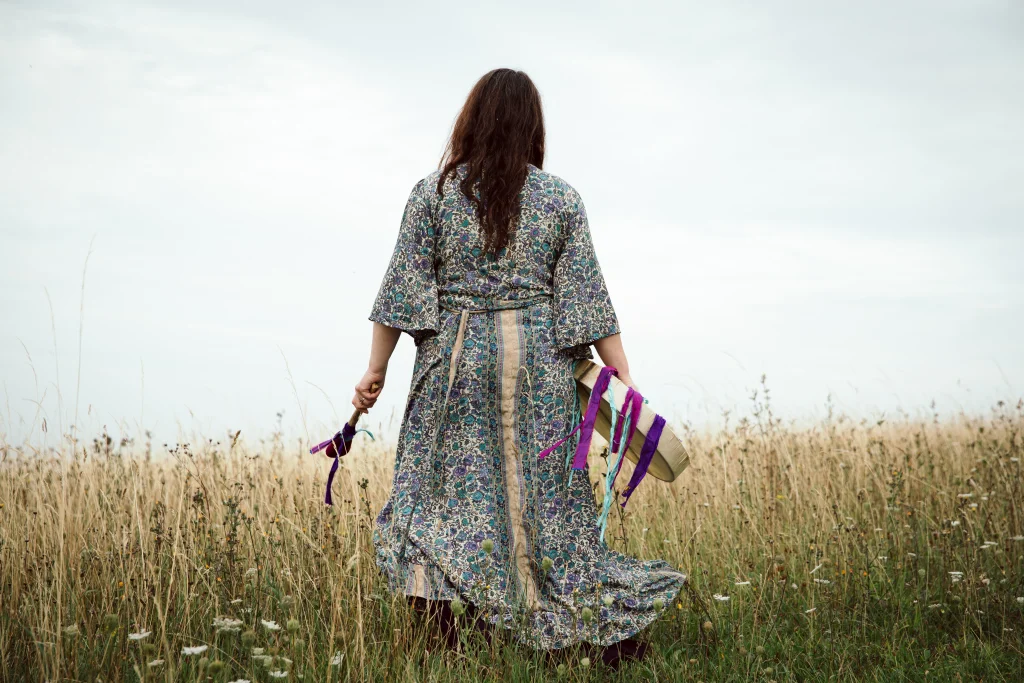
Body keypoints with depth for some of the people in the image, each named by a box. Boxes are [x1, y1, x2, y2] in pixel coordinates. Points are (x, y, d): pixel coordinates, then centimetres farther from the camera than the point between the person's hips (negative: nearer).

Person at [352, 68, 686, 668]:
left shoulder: (434, 192, 1)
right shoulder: (561, 198, 4)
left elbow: (403, 287, -1)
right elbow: (585, 296, 0)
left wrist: (377, 369, 4)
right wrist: (624, 376, 2)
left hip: (456, 356, -1)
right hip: (538, 359, 1)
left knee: (439, 486, 5)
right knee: (549, 493, 9)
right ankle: (612, 630, 15)